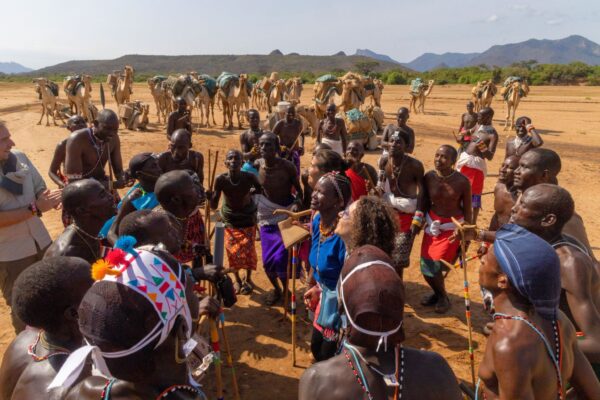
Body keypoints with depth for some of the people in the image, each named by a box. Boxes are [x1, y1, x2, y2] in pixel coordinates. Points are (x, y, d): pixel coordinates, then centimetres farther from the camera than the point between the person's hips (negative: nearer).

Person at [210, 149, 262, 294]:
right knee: (232, 250, 3)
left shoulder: (249, 177, -26)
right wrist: (209, 197, -39)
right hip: (230, 220, 1)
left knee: (248, 249, 0)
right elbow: (214, 206, -20)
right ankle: (237, 279, 29)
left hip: (248, 218, -1)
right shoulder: (221, 180, -25)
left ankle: (248, 279, 27)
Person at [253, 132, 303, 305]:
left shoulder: (287, 166, -21)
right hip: (267, 215, 4)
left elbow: (299, 190, -11)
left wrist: (297, 203, -28)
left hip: (286, 214, -3)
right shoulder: (257, 165, -11)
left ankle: (286, 290, 21)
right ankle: (276, 289, 36)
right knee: (267, 259, 8)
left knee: (281, 257, -8)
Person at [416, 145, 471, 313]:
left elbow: (467, 209, -7)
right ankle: (438, 293, 37)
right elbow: (425, 202, 2)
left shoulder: (462, 181, -16)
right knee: (426, 266, 7)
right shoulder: (429, 177, -10)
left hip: (452, 227, -3)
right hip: (432, 224, 4)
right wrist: (417, 220, -8)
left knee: (435, 266, -7)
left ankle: (443, 297, 23)